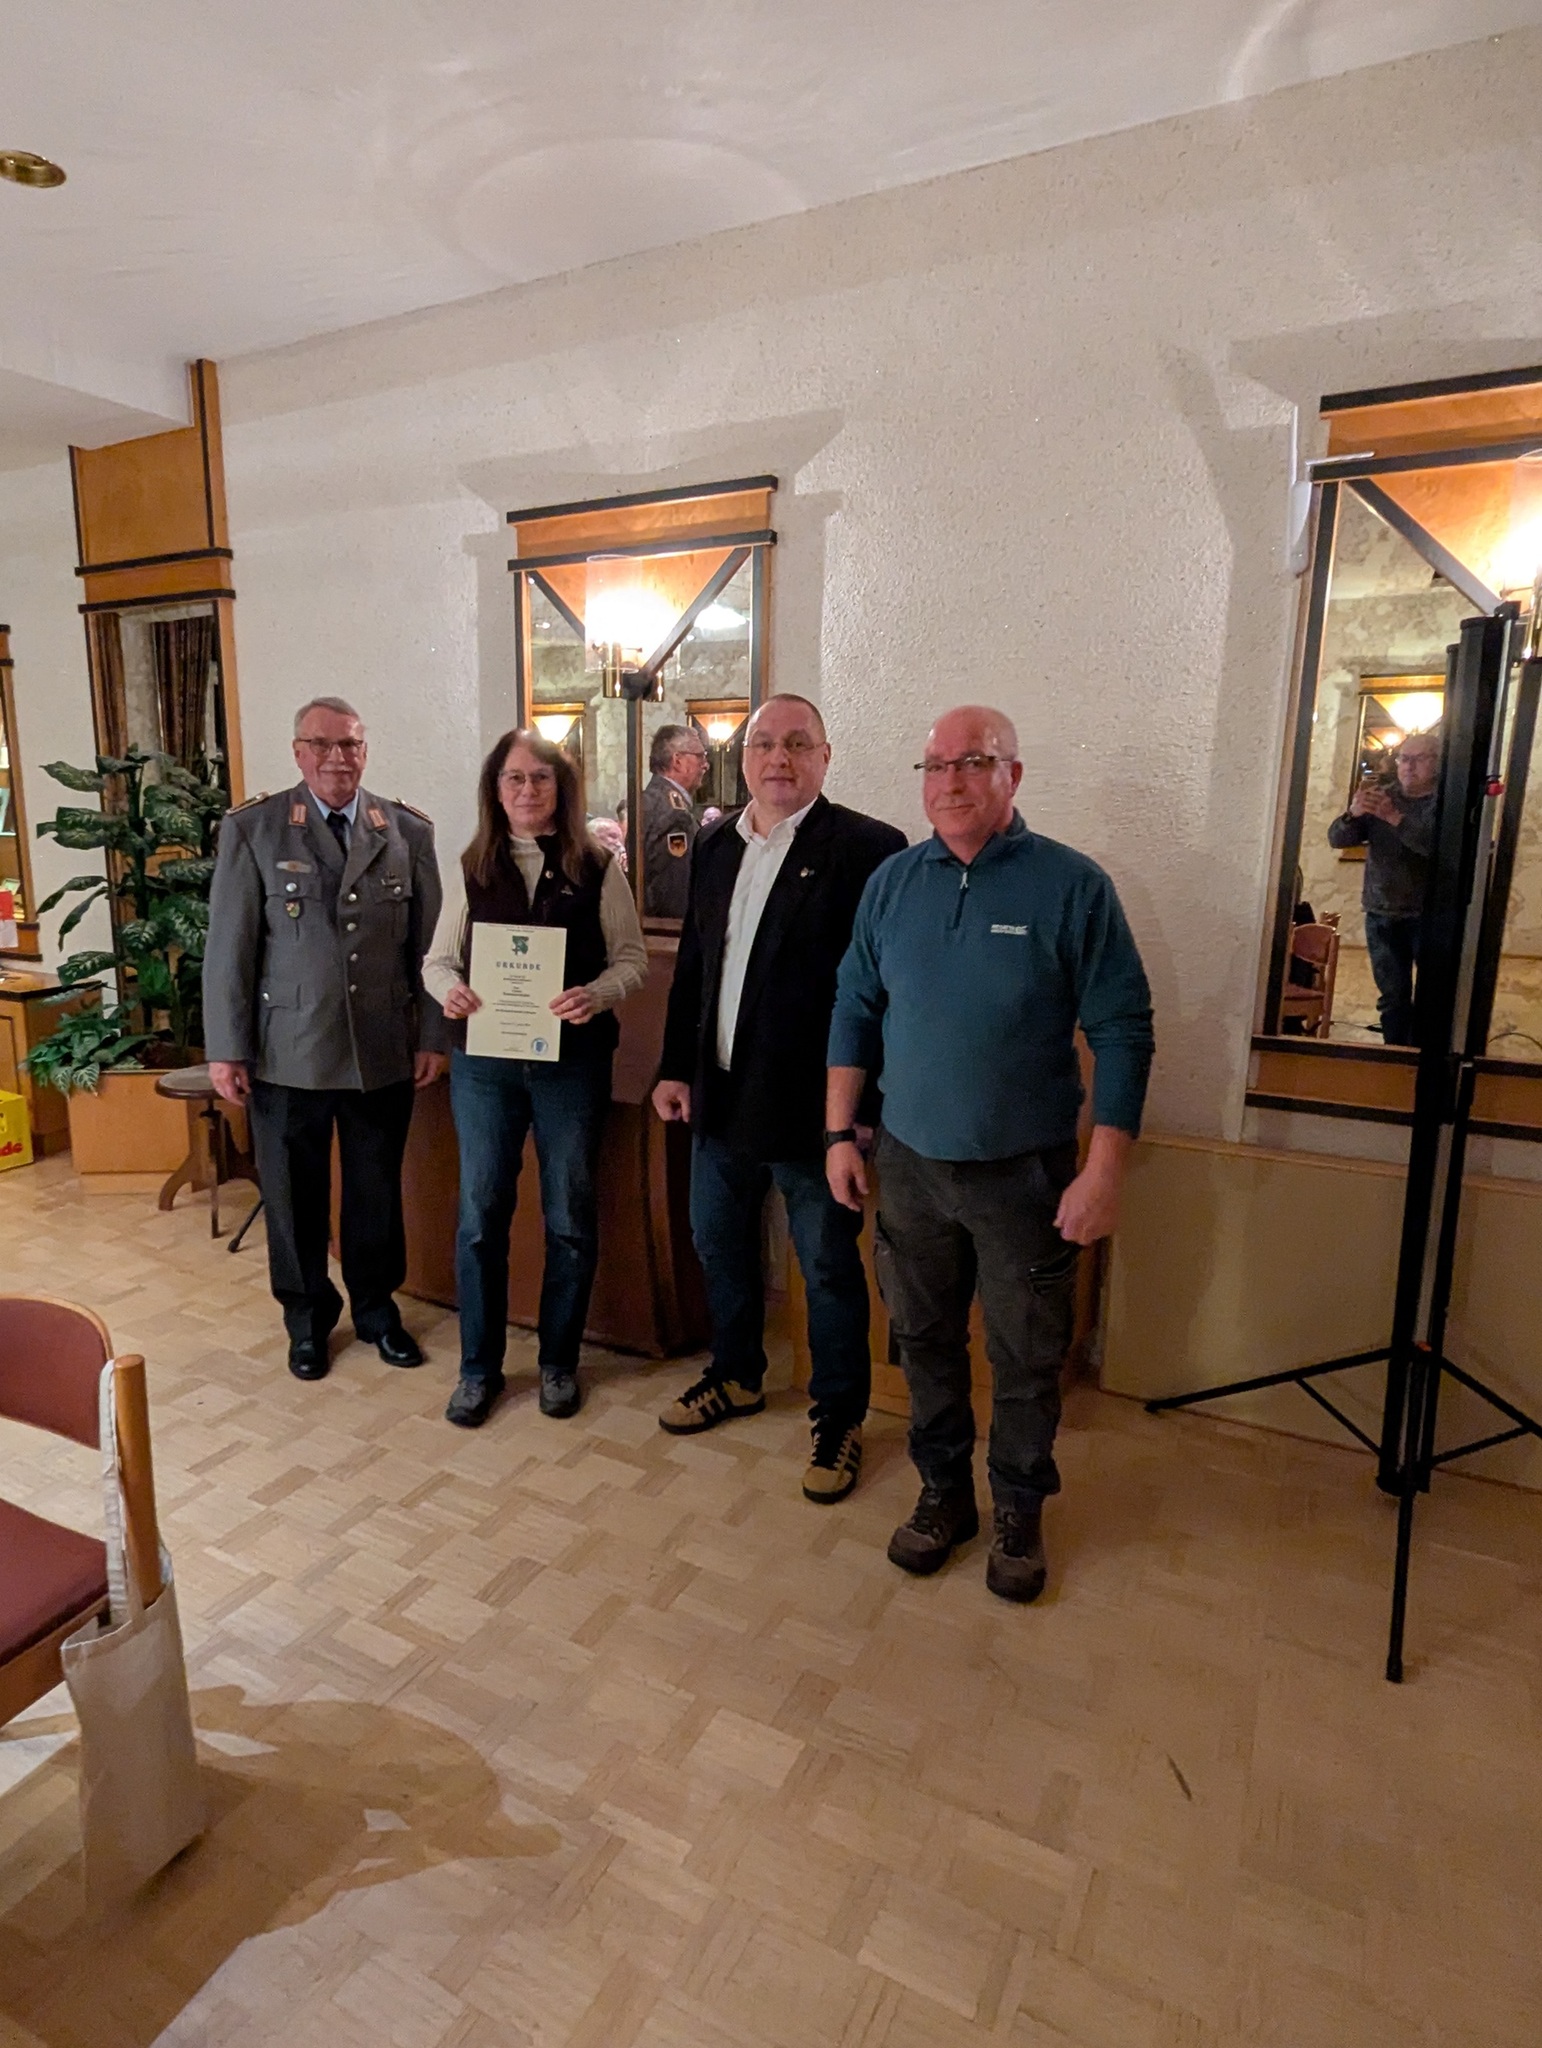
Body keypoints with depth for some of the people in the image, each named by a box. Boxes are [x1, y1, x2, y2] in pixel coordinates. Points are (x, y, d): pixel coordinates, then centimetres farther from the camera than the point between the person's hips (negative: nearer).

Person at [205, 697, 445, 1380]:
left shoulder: (408, 831, 3)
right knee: (294, 1196, 13)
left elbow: (429, 944, 3)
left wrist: (432, 1036, 2)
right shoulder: (252, 829, -2)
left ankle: (376, 1309, 35)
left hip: (384, 1051, 1)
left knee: (377, 1192, 14)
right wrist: (226, 1049, -5)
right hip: (287, 1053, -1)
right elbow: (228, 947, -3)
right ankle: (308, 1320, 33)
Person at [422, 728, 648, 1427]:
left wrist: (597, 994, -20)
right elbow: (438, 958, 8)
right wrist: (448, 989, -15)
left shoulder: (596, 867, 1)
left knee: (570, 1218, 8)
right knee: (480, 1213, 7)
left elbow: (632, 957, 0)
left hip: (573, 1060, -1)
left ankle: (558, 1361, 27)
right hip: (485, 1060, 2)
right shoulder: (472, 869, 6)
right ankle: (479, 1367, 24)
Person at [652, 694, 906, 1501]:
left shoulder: (866, 847, -12)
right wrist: (675, 1066, 11)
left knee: (829, 1268, 9)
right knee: (718, 1244, 21)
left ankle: (840, 1418, 29)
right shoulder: (715, 845, 8)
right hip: (720, 1095, 7)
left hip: (811, 1103, -6)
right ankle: (735, 1376, 44)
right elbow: (691, 966, 13)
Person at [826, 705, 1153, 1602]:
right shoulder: (893, 882, 2)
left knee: (1027, 1360, 12)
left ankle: (1020, 1512, 36)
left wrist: (1105, 1170, -14)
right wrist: (841, 1133, 4)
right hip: (910, 1165, 3)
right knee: (925, 1340, 17)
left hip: (1026, 1175, -3)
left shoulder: (1072, 886, -10)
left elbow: (1123, 1033, -10)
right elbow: (855, 1011, 7)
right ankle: (944, 1493, 39)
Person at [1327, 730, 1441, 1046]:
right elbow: (1337, 839, -2)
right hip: (1382, 916, 3)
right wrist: (1354, 813, -22)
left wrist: (1395, 817, -31)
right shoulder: (1382, 797, 8)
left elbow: (1437, 845, -23)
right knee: (1392, 997, 11)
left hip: (1430, 917, -3)